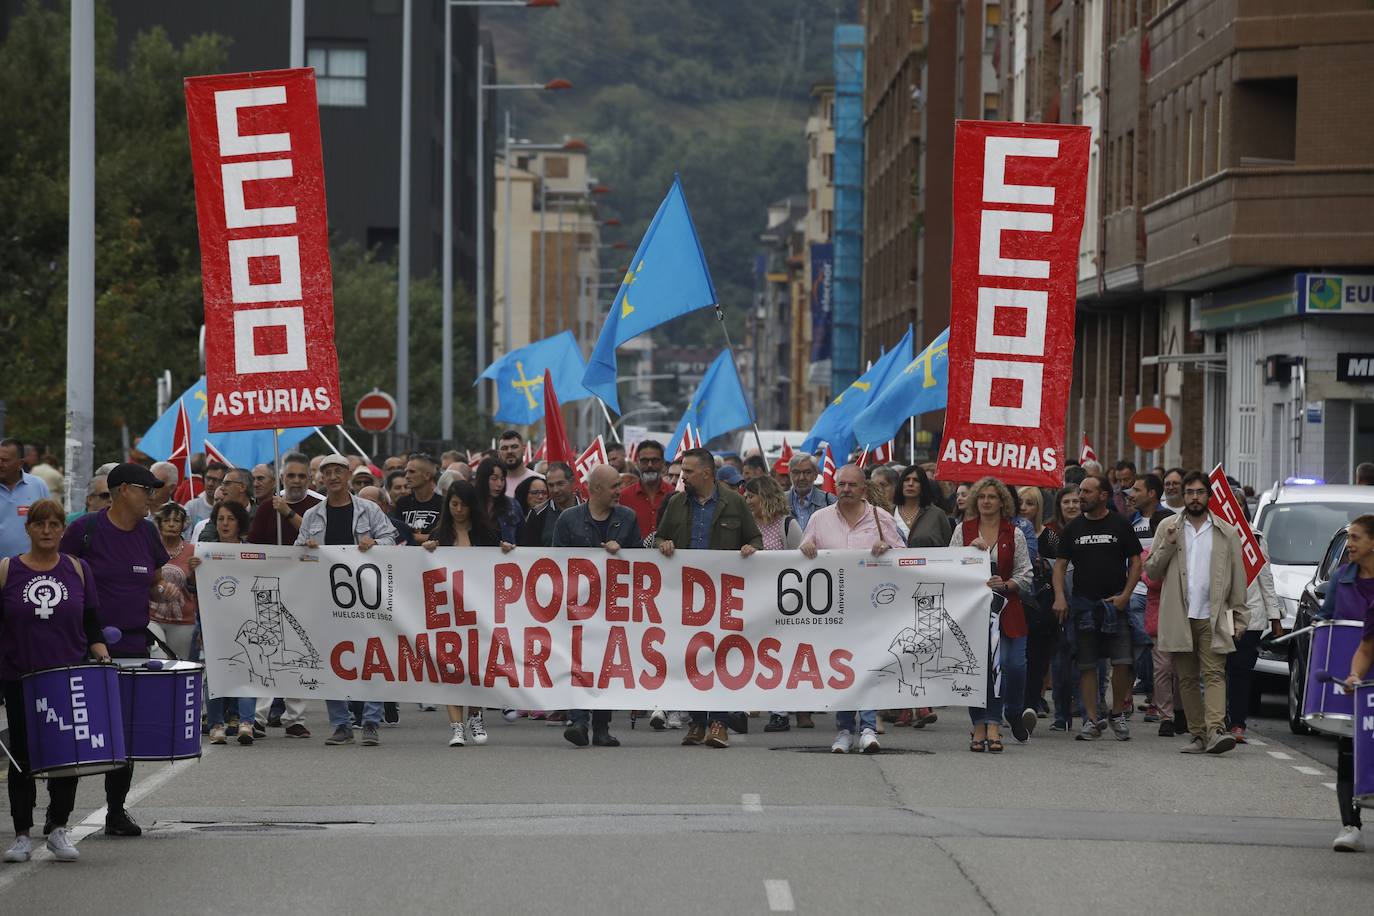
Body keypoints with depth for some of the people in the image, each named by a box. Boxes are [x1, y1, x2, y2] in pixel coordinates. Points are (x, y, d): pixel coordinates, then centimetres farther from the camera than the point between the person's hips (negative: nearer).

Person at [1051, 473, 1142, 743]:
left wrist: (1125, 595, -8)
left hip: (1115, 603, -2)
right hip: (1083, 605, 2)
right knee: (1087, 665, 1)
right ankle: (1091, 721, 5)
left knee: (1123, 662, -10)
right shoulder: (1074, 528, 10)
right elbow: (1060, 564, 9)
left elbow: (1136, 562, 4)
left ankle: (1117, 714, 9)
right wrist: (1059, 596, -7)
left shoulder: (1120, 526, 3)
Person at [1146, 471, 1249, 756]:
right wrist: (1167, 546, -8)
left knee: (1214, 674, -13)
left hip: (1214, 617, -2)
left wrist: (1239, 618, 1)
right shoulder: (1168, 527, 10)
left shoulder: (1226, 532, 8)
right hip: (1179, 617, 2)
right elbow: (1151, 571, 8)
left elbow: (1238, 578, 8)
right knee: (1187, 679, 3)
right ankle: (1198, 735, 8)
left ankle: (1216, 730, -26)